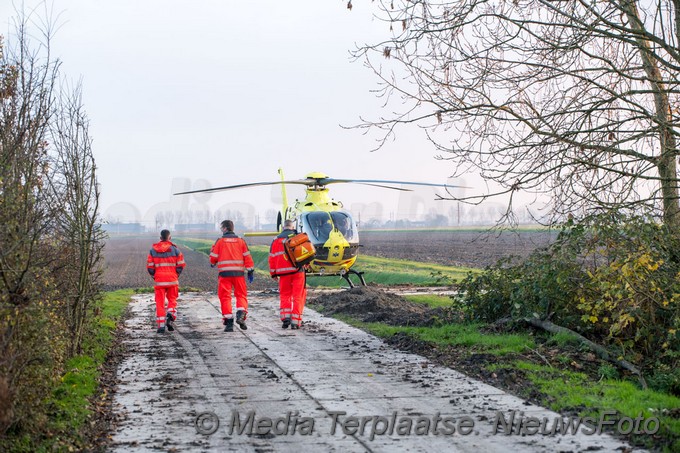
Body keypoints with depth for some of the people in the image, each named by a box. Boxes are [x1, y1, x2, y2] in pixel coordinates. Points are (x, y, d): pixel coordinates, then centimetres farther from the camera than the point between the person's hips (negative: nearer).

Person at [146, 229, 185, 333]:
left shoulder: (153, 250, 3)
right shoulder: (174, 249, -1)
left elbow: (150, 267, 1)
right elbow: (180, 265, -2)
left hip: (159, 280, 1)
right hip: (172, 279, -1)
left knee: (160, 302, 5)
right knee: (172, 300, 14)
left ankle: (161, 325, 0)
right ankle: (170, 317, -11)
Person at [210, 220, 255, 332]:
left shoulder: (220, 241, 1)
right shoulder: (240, 241, 7)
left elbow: (213, 258, 4)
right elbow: (247, 257, 4)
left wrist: (213, 263, 27)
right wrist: (250, 271, 8)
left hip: (224, 273, -2)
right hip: (238, 272, 2)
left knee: (225, 297, 4)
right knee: (241, 295, 11)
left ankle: (228, 322, -3)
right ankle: (241, 314, -14)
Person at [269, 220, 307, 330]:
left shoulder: (276, 240, 9)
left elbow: (272, 258, 8)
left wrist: (273, 273, 15)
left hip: (284, 272, 1)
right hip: (298, 271, -1)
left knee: (284, 295, 12)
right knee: (298, 296, 2)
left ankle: (285, 317, -4)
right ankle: (295, 321, -3)